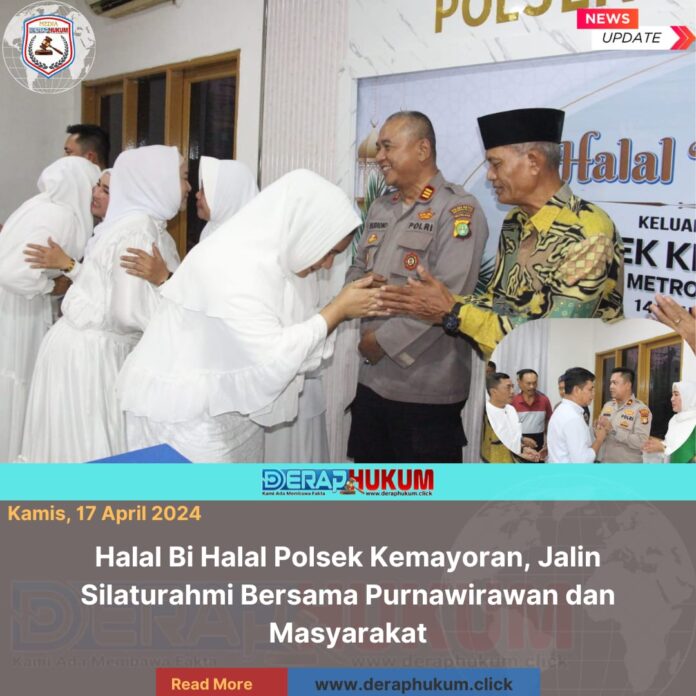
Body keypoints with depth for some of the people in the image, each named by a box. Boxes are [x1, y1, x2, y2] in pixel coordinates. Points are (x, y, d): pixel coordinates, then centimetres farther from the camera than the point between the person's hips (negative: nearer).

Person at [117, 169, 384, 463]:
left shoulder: (271, 258, 4)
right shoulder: (233, 265, -26)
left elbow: (289, 338, 6)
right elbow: (272, 362, -28)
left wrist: (344, 309, -1)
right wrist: (337, 309, -20)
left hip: (234, 411, 10)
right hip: (189, 418, -9)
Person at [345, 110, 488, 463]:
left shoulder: (458, 209, -11)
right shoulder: (380, 208, 14)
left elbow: (447, 297, -21)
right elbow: (356, 269, 18)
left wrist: (384, 340, -16)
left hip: (426, 387, -7)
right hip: (373, 378, 8)